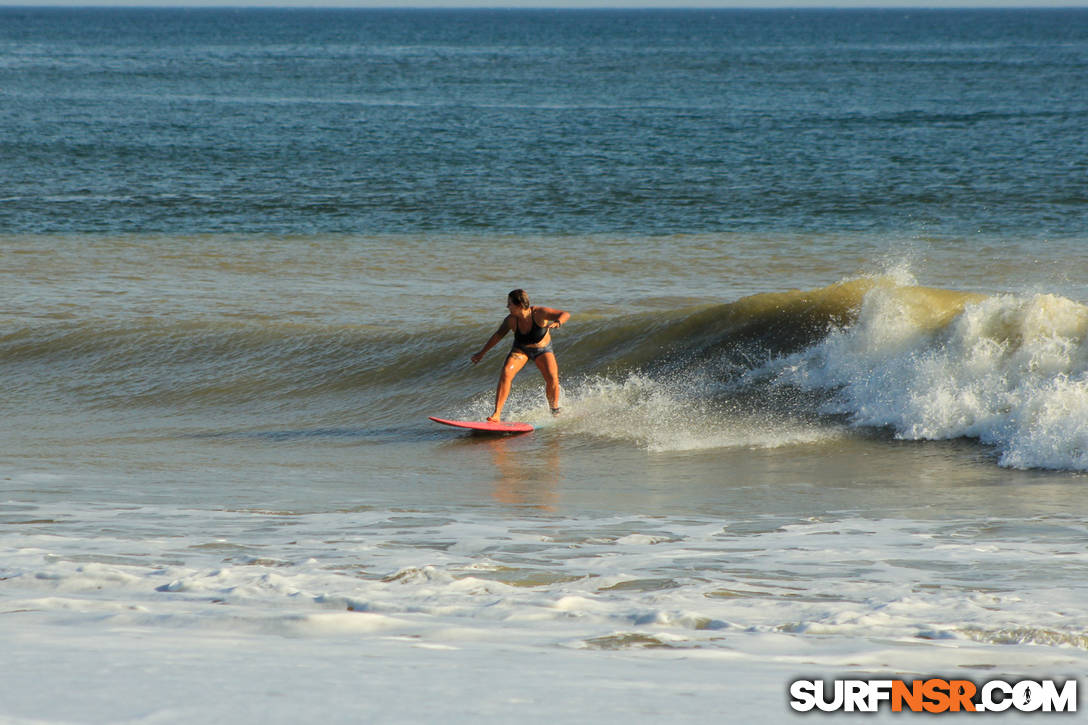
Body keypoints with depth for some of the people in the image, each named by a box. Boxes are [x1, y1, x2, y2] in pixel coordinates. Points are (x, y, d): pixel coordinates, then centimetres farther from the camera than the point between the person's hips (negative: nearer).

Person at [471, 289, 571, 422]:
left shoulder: (538, 313, -28)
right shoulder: (511, 320, -20)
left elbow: (565, 314, -30)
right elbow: (498, 335, -3)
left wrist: (557, 322, -53)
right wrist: (482, 353, 4)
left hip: (542, 349, -2)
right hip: (521, 349, 2)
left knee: (552, 378, -23)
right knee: (505, 373, -22)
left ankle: (555, 412, 4)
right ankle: (496, 414, -23)